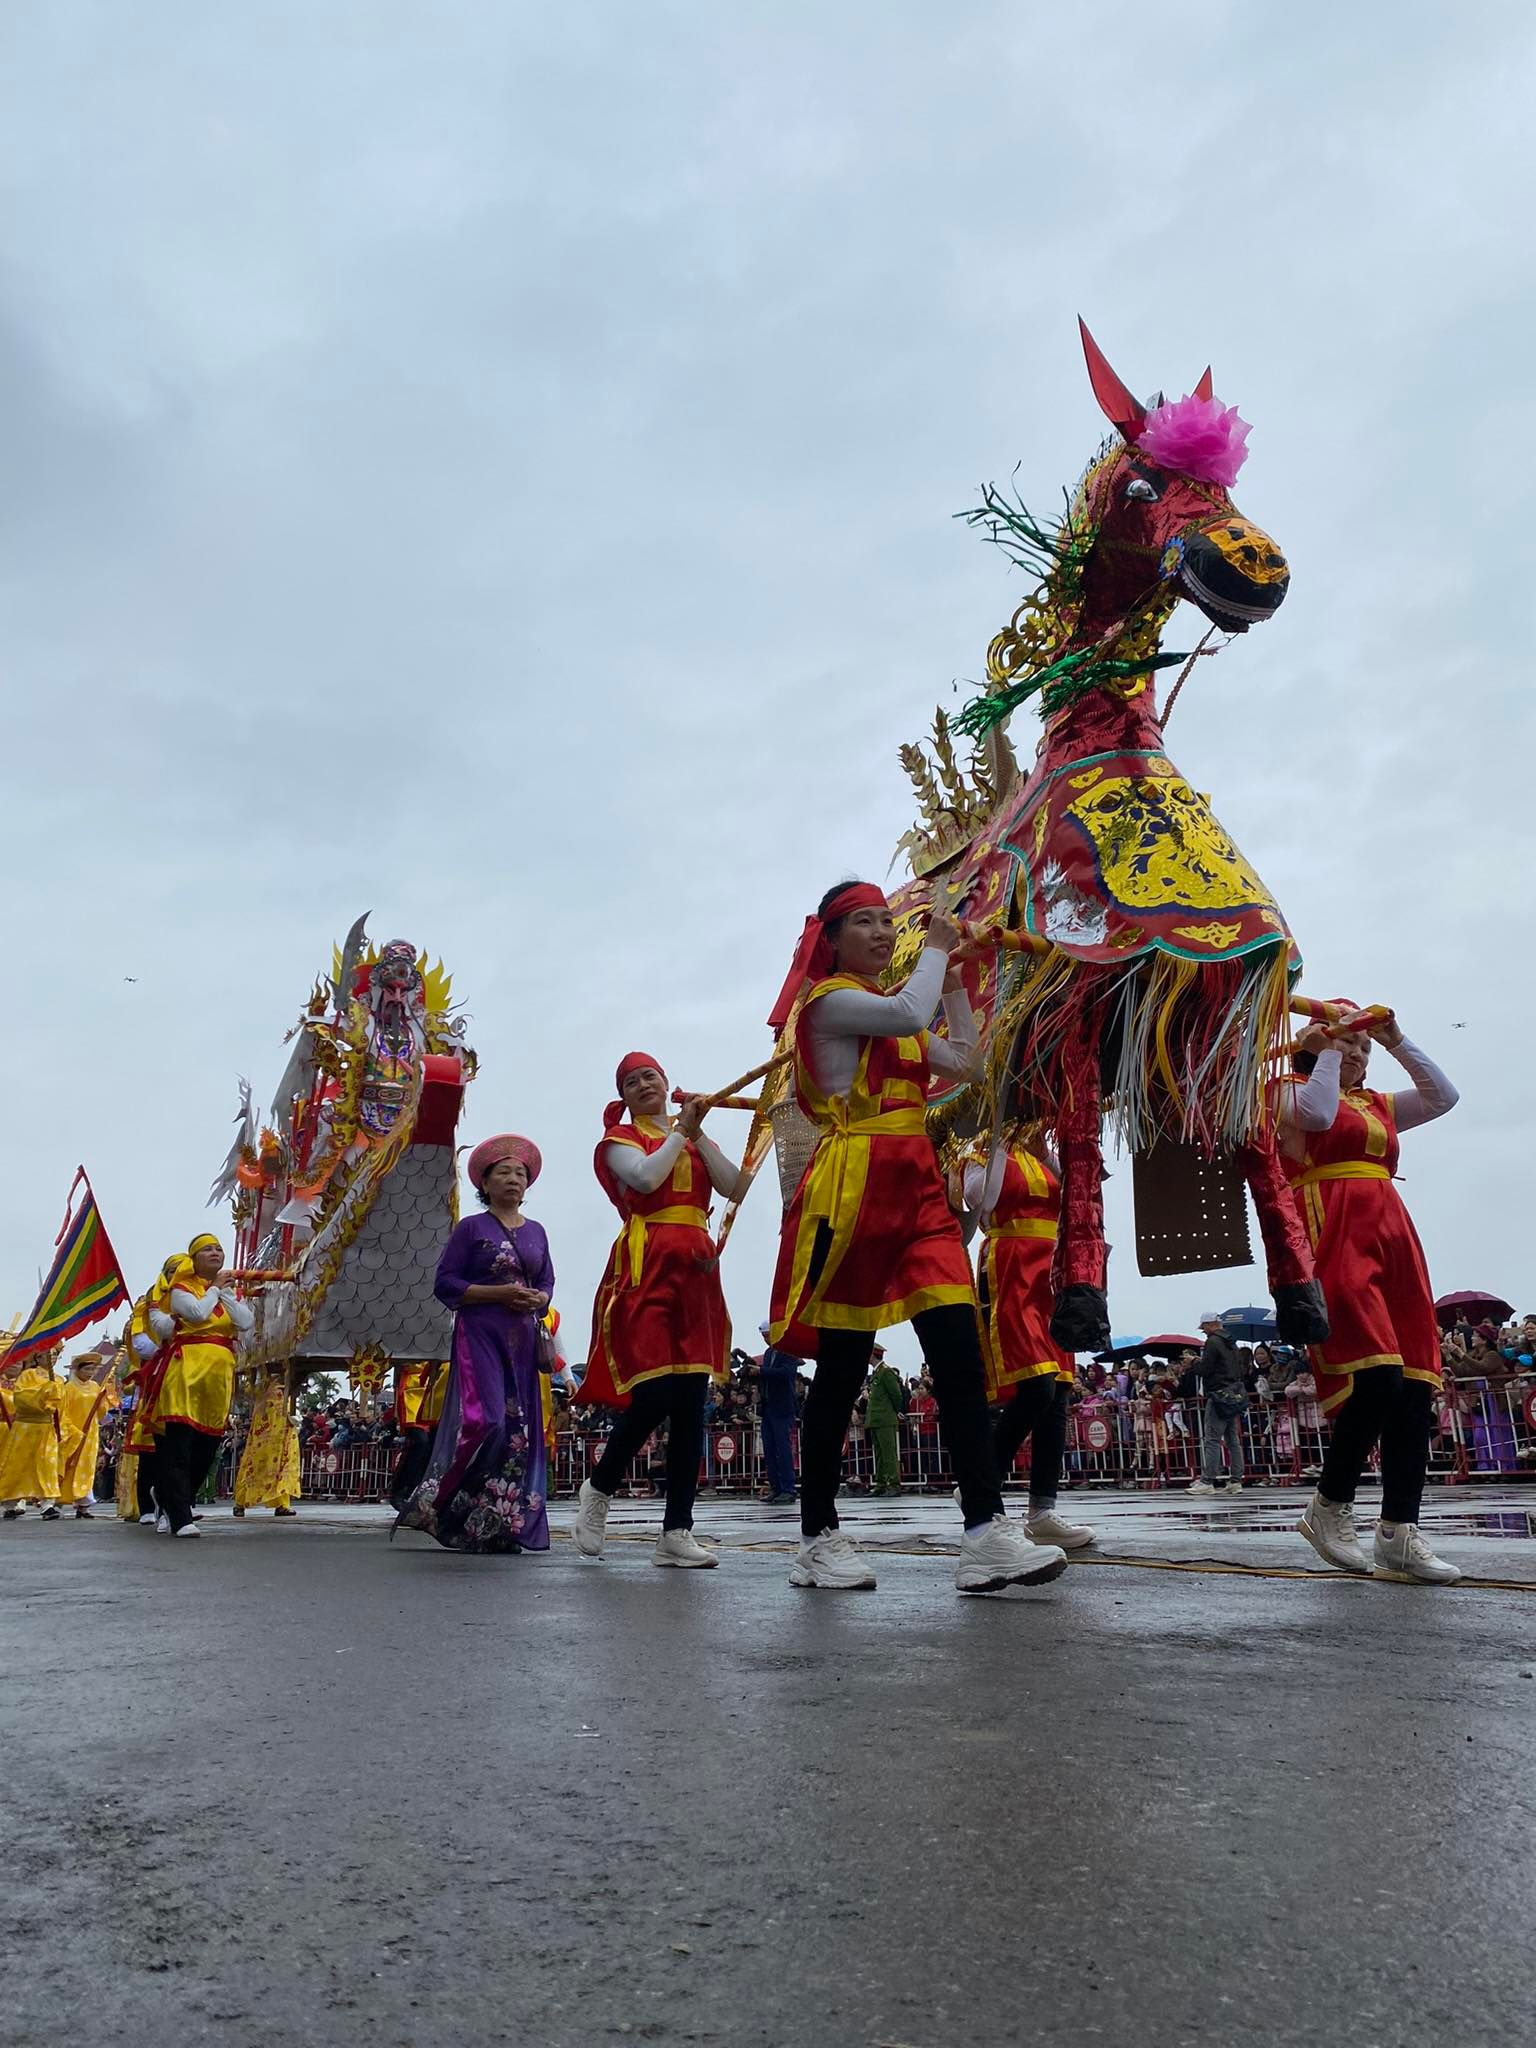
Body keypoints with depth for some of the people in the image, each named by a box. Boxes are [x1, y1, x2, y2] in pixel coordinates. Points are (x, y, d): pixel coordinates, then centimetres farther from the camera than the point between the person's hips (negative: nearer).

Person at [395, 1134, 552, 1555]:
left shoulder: (536, 1231, 15)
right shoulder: (471, 1228, 1)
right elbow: (445, 1284, -5)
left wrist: (538, 1299, -6)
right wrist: (499, 1293, -15)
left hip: (523, 1341, 5)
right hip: (480, 1336, -5)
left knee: (520, 1429, 2)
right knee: (485, 1420, -18)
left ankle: (507, 1525, 9)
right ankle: (441, 1507, -2)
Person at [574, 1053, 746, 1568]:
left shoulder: (697, 1139, 22)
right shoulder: (620, 1138, 10)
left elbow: (734, 1188, 5)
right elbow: (646, 1177, -12)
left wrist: (698, 1134, 0)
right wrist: (681, 1132, -2)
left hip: (696, 1270, 5)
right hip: (646, 1268, -4)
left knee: (691, 1405, 0)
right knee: (654, 1395, -15)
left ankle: (677, 1530, 3)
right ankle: (598, 1488, 11)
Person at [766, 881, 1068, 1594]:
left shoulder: (891, 1013, 24)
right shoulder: (828, 999, -2)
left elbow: (961, 1061, 21)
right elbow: (908, 1013, -19)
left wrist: (954, 978, 19)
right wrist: (936, 948, -2)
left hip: (916, 1187, 7)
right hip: (854, 1187, -7)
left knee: (959, 1350, -7)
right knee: (842, 1365, 0)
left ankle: (985, 1533, -10)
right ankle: (819, 1540, 12)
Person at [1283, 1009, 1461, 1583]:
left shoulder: (1377, 1105, 27)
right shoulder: (1293, 1089, 9)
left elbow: (1443, 1096, 21)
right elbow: (1317, 1115, -13)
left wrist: (1397, 1042, 19)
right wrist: (1324, 1055, 1)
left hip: (1392, 1235, 7)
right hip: (1333, 1237, -7)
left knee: (1415, 1385, -4)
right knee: (1377, 1378, -20)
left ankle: (1399, 1533, -3)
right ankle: (1329, 1508, -3)